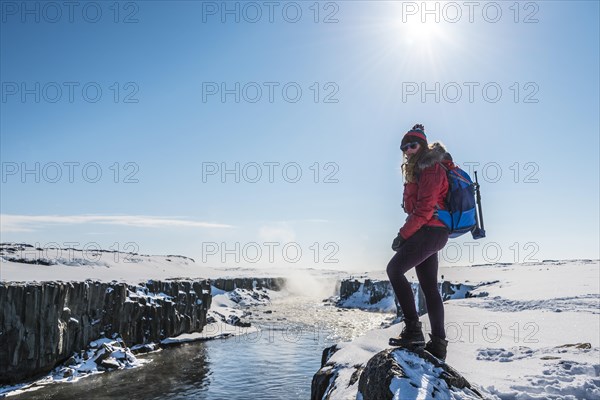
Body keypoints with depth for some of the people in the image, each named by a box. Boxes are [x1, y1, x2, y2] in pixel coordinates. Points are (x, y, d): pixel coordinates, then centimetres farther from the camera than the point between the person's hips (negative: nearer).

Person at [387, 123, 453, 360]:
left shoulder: (431, 169, -10)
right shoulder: (419, 170, 22)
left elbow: (424, 208, -19)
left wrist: (403, 234, -16)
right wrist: (408, 233, 12)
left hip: (429, 231, -10)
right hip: (430, 233, 10)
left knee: (395, 269, -17)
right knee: (430, 288, 8)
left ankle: (413, 330, -17)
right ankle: (438, 344, 12)